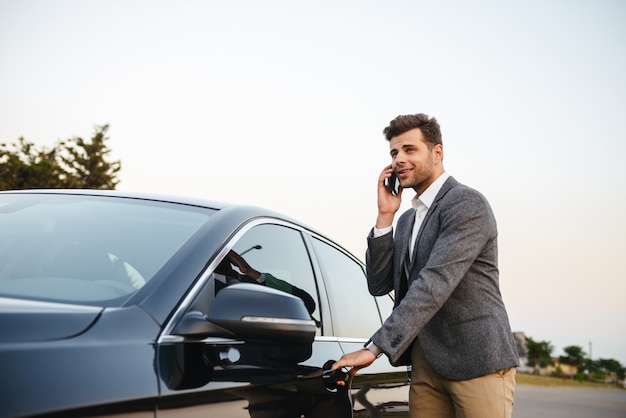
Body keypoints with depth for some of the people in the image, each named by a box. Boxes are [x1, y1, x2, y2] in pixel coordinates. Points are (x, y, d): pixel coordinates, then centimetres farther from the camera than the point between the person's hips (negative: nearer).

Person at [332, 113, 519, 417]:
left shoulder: (467, 204, -10)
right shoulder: (407, 220, 18)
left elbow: (435, 283, -21)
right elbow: (379, 286, 10)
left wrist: (374, 348, -25)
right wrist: (385, 217, 0)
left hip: (477, 361, -7)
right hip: (425, 364, 7)